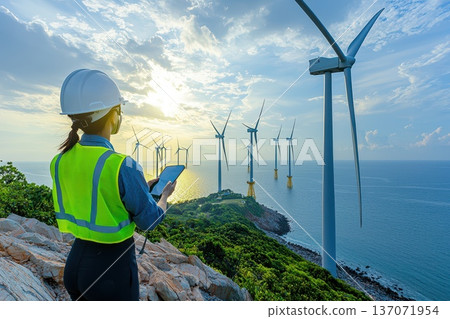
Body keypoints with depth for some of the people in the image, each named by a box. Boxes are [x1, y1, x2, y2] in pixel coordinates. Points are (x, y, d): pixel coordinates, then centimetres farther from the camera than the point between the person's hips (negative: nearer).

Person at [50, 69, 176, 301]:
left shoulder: (61, 161, -6)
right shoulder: (122, 167, -28)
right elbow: (149, 220, -16)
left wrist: (143, 187, 12)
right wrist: (165, 195, 4)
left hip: (76, 263, 6)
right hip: (113, 267, -6)